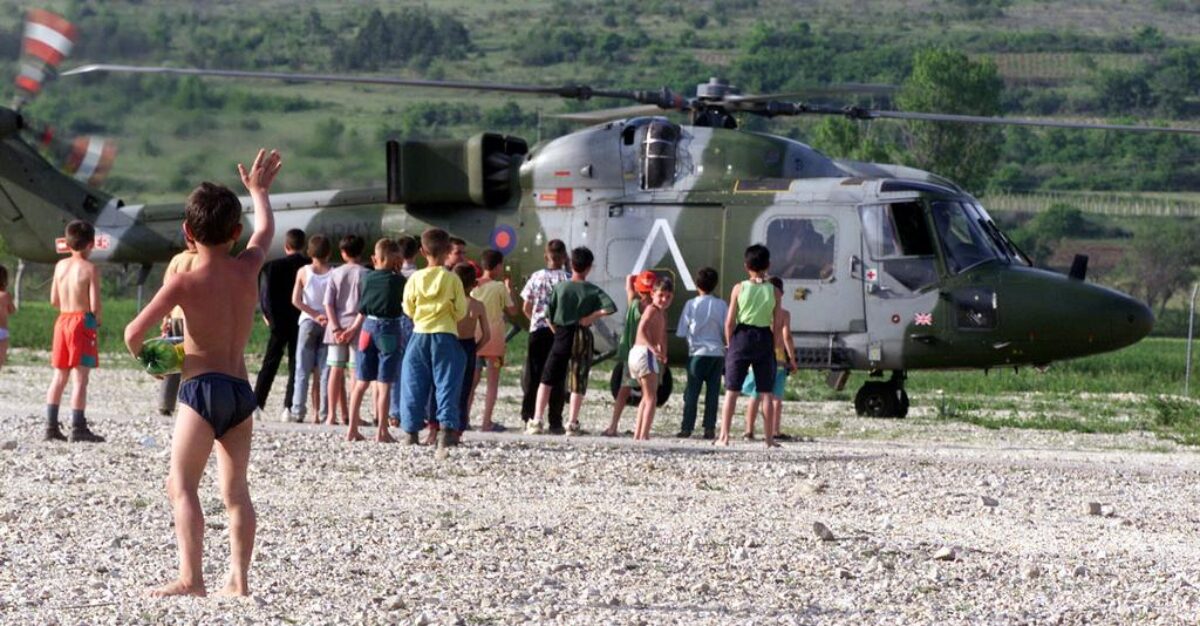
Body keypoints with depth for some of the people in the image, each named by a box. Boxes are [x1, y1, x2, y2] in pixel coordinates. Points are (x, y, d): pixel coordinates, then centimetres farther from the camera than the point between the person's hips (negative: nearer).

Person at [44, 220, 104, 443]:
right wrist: (97, 320, 4)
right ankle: (78, 428, -6)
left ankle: (51, 425, 9)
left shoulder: (60, 266, 7)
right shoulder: (90, 269, -10)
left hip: (62, 320, 6)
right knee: (81, 377, -4)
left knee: (59, 377, 11)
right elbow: (94, 304, -15)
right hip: (83, 322, -6)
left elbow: (54, 300, 9)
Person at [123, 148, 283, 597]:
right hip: (242, 389, 6)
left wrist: (145, 357, 11)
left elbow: (134, 332, -12)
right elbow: (265, 230, 28)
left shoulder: (185, 282, -8)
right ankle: (238, 578, 8)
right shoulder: (248, 268, 5)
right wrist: (259, 189, 45)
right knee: (235, 490, 13)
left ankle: (190, 576, -22)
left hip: (202, 388, -6)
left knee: (182, 485, -9)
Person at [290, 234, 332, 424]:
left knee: (303, 370, 5)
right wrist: (326, 317, -8)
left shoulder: (303, 271, -2)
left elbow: (296, 300, -7)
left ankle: (298, 411, 0)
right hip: (328, 324, 0)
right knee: (324, 370, 3)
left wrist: (315, 314, -6)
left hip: (308, 322, 0)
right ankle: (323, 413, 0)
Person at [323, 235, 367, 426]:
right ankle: (352, 414, -1)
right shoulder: (365, 274, -3)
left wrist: (335, 328, -5)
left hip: (337, 327, 2)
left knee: (336, 370, 5)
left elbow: (328, 304, -2)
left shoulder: (335, 274, 4)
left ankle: (333, 414, 3)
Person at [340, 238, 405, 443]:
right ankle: (381, 431, -1)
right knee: (384, 385, -1)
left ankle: (352, 429, 11)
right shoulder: (397, 280, -11)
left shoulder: (367, 277, 3)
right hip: (389, 329, -4)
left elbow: (363, 308, 11)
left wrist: (354, 328, 25)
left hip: (368, 328, 4)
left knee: (361, 383, 10)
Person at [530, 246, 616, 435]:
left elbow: (549, 314, -2)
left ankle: (537, 420, 0)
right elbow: (610, 307, -17)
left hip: (562, 336, 1)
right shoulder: (593, 291, -4)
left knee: (547, 379, 8)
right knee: (578, 382, 7)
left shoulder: (560, 287, -2)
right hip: (583, 338, 0)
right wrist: (592, 316, -9)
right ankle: (573, 423, 3)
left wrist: (557, 331, 11)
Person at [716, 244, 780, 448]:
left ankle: (724, 435, 2)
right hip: (764, 339, 1)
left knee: (731, 390, 4)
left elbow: (729, 322, -4)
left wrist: (730, 343, 7)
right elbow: (777, 324, -2)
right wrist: (776, 347, 7)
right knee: (766, 392, 7)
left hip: (741, 338, -1)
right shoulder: (773, 291, -2)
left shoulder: (739, 288, -4)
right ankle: (769, 437, 6)